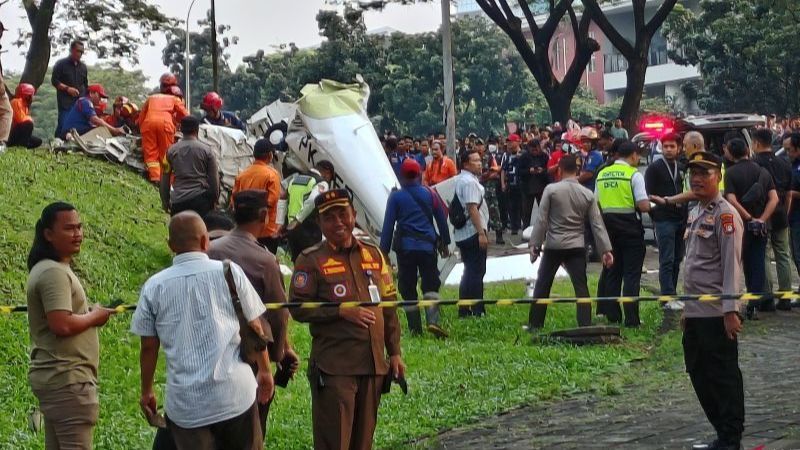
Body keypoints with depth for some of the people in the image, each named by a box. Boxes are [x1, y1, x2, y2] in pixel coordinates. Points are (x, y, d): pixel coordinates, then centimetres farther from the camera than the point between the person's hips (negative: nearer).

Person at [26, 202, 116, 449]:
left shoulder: (48, 268, 17)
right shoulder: (54, 273, -16)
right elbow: (62, 325, -26)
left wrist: (88, 313, 9)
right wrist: (94, 317, -10)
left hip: (54, 376, 11)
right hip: (67, 378, -11)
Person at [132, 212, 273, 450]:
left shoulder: (154, 287, -1)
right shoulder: (229, 272, -4)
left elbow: (148, 347, 3)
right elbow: (255, 328, 2)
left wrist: (147, 391, 17)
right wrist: (265, 371, 17)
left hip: (184, 405, 1)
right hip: (236, 394, 0)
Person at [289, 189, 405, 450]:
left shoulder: (373, 255, 13)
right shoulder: (311, 261, -2)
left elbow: (389, 307, 16)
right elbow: (298, 308, -8)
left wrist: (395, 352, 11)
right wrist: (341, 311, -17)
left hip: (374, 364, 5)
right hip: (333, 367, -5)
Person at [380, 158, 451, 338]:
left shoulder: (395, 197, 0)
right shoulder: (430, 193, 5)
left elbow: (388, 225, 0)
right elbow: (442, 220, 10)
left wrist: (384, 251, 5)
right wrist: (445, 244, 21)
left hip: (405, 248, -1)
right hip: (428, 246, 1)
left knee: (408, 290, 6)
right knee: (430, 285, 2)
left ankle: (415, 328, 5)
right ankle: (433, 321, -19)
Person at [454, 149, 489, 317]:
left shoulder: (460, 180, 15)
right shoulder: (470, 182, -16)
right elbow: (472, 208, -23)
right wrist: (481, 233, -23)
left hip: (461, 233, 10)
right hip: (473, 232, -10)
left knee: (469, 272, 14)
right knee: (477, 272, -4)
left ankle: (464, 310, 15)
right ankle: (478, 311, -2)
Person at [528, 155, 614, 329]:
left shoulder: (551, 190, -7)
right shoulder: (588, 194, 1)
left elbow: (541, 219, -7)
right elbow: (597, 224, 1)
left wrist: (534, 244, -2)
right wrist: (606, 249, 2)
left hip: (553, 246, -1)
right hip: (577, 247, 1)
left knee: (542, 286, 10)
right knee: (581, 288, 2)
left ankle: (534, 325, 15)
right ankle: (585, 326, -6)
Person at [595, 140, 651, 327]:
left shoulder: (602, 174, 7)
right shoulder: (634, 175, -10)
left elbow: (597, 204, 11)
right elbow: (644, 206, -17)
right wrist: (649, 203, 5)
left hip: (609, 226, 5)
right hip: (630, 227, -5)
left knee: (612, 272, 13)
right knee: (631, 274, -2)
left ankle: (612, 315, 17)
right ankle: (631, 318, -4)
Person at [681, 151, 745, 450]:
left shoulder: (725, 215, -11)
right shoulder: (695, 213, 15)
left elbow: (731, 265, -16)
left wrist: (730, 310, -20)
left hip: (717, 314, -9)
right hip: (695, 312, 9)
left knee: (724, 377, -2)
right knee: (700, 375, 14)